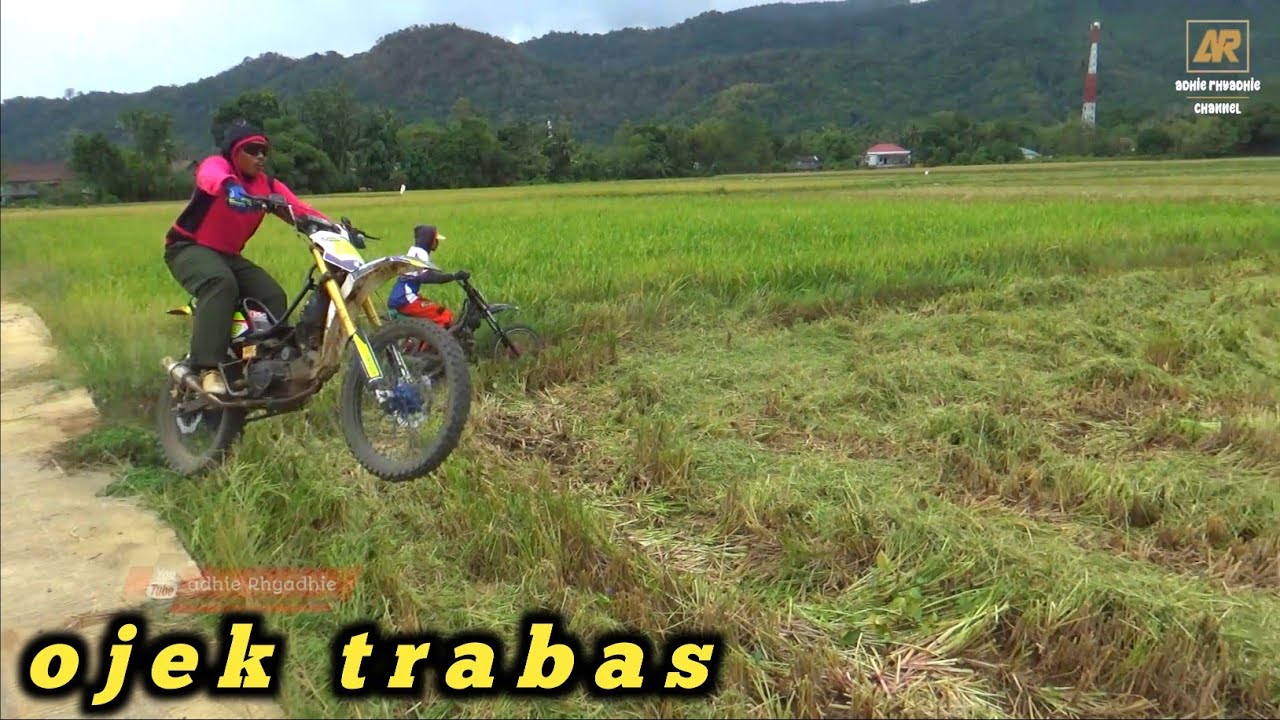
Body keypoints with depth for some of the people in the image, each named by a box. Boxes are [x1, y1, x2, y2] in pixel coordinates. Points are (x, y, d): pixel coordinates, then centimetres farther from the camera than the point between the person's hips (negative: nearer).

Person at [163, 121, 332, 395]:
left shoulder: (267, 185, 6)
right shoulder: (215, 164, -10)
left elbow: (299, 209, -9)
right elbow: (212, 176, -37)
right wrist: (230, 185, -61)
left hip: (229, 256, 7)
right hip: (189, 248, -7)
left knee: (274, 297, -10)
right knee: (221, 283, -36)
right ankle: (208, 368, -40)